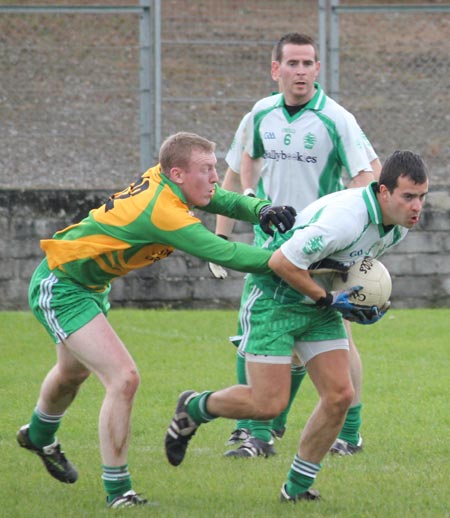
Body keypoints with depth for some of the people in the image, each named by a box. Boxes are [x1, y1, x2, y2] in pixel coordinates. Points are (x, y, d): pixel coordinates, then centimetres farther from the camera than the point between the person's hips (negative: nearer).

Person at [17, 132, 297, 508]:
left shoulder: (163, 179, -10)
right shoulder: (163, 211, -34)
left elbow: (227, 201, -4)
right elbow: (226, 254, -36)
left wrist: (263, 211, -25)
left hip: (90, 285, 10)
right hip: (60, 290, -10)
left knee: (73, 372, 32)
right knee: (123, 378, -20)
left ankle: (39, 436, 61)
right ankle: (117, 492, -12)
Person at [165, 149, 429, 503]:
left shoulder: (399, 225, -4)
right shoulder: (346, 217, -33)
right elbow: (282, 261, -29)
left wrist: (366, 303, 2)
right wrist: (328, 299, -21)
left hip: (319, 303, 8)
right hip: (276, 298, -8)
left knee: (340, 395, -3)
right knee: (269, 403, -10)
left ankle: (298, 486, 11)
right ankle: (193, 408, 17)